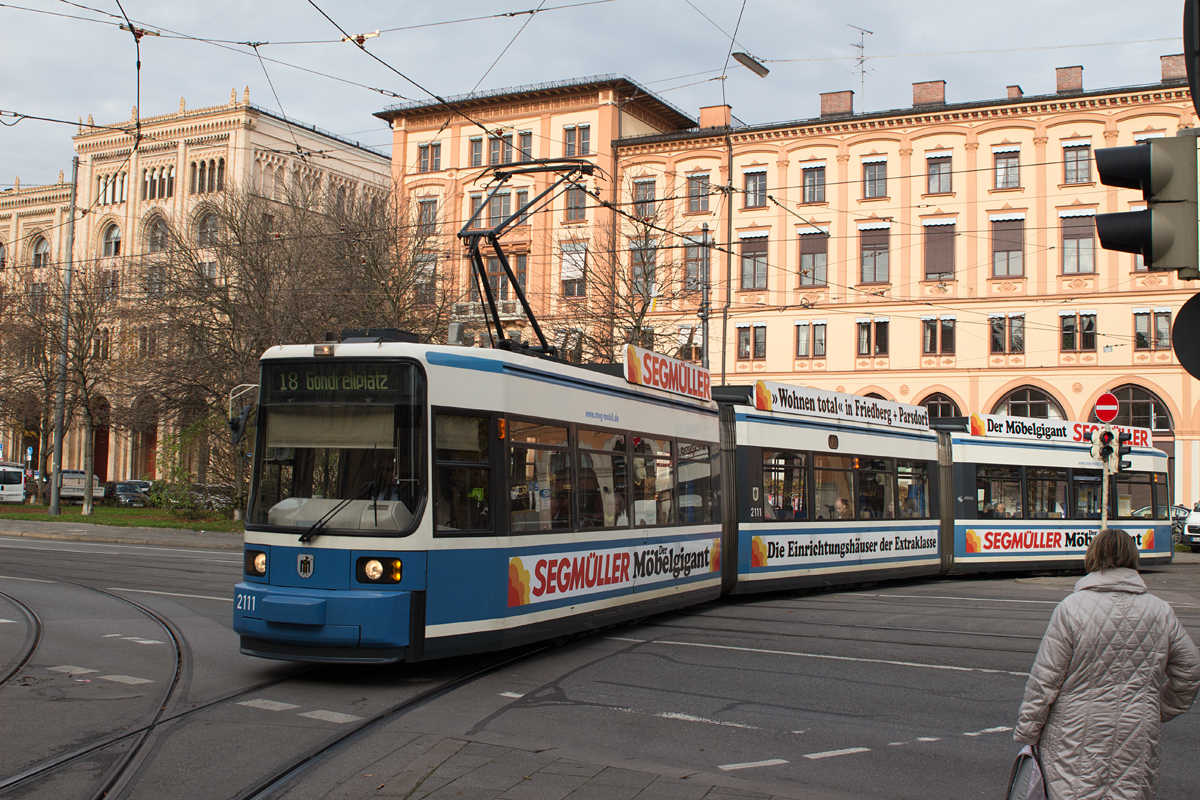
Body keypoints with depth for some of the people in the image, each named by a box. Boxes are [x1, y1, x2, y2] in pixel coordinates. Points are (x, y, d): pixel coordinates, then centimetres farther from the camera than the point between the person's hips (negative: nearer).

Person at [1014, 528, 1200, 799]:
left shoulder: (1072, 608, -10)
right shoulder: (1161, 612, 2)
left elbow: (1045, 678, -9)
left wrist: (1027, 731, 1)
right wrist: (1159, 712, 28)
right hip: (1138, 736, 4)